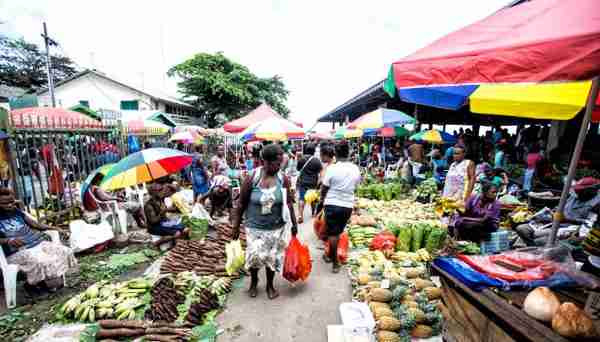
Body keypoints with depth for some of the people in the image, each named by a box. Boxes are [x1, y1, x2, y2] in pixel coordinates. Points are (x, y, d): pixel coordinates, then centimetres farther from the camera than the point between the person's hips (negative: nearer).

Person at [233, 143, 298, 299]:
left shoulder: (283, 179, -9)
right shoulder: (251, 178, -14)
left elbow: (289, 203, 2)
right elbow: (242, 204, -5)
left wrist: (294, 224, 5)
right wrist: (236, 226, 0)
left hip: (276, 227, 2)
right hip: (255, 227, -1)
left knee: (273, 257, 14)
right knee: (254, 256, 2)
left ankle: (270, 285, 41)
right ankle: (253, 282, 36)